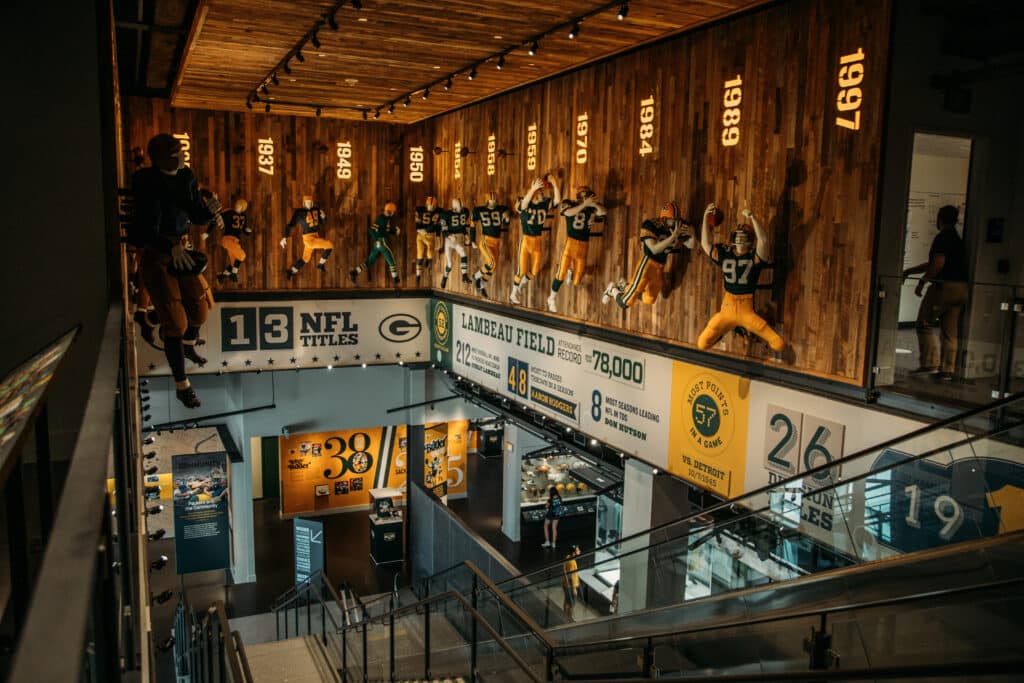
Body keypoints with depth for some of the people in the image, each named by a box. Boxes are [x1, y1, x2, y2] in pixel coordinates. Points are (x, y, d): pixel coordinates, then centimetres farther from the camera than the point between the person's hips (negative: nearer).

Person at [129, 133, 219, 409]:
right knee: (174, 321, -9)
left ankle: (189, 346, 52)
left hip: (179, 249, 7)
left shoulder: (186, 178, -2)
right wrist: (172, 248, -43)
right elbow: (148, 229, -27)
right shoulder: (150, 184, -21)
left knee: (200, 305, 17)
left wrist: (209, 210, -22)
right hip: (154, 254, -7)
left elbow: (197, 217, 0)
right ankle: (182, 386, 1)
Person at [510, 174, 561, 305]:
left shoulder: (545, 204, 0)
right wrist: (533, 189, -46)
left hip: (537, 241, 5)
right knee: (521, 271, 1)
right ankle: (513, 294, 22)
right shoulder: (524, 204, -11)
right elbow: (524, 204, -35)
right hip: (525, 240, -5)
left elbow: (557, 200, -13)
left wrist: (555, 184, -24)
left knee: (533, 272, 12)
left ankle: (519, 288, 37)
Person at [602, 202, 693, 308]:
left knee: (649, 300, 19)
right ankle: (612, 289, 24)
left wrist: (691, 235, -16)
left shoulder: (677, 226, -1)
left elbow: (690, 245, 6)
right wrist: (673, 236, -33)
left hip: (660, 266, 7)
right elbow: (654, 249, -29)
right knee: (625, 303, -10)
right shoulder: (650, 225, -18)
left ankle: (624, 286, 39)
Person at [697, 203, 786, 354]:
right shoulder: (724, 254, 3)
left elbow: (763, 240, -25)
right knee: (702, 344, 2)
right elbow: (705, 243, -3)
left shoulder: (755, 256, -7)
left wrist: (751, 217, -31)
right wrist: (706, 217, -11)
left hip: (747, 311, -3)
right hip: (727, 309, 3)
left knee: (779, 345, -11)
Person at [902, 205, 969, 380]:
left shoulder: (942, 237, -9)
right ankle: (947, 370, 8)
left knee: (924, 324, 1)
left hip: (944, 285, -8)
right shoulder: (957, 239, 21)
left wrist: (922, 282, -12)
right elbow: (932, 263, 25)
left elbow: (938, 263, -21)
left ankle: (930, 364, -6)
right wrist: (909, 271, 26)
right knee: (951, 331, 8)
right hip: (961, 287, 8)